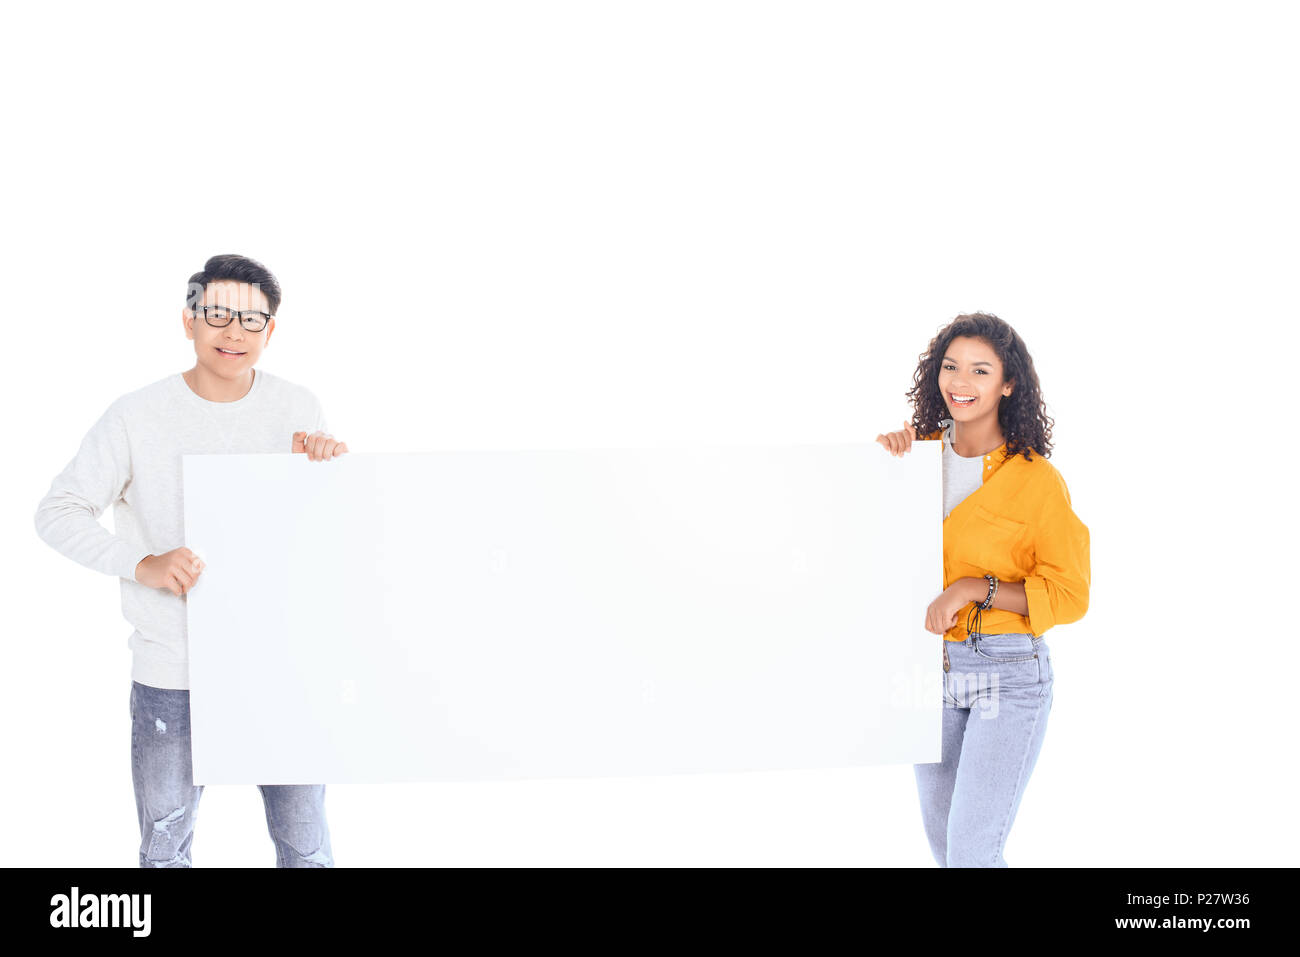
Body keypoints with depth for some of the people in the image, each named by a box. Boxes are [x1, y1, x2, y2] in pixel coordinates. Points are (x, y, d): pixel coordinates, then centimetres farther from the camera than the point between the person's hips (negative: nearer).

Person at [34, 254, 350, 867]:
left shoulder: (298, 410, 1)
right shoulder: (137, 417, -6)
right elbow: (57, 512, -4)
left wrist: (327, 465, -13)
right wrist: (144, 564, -18)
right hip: (171, 676, -1)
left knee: (306, 846, 12)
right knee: (165, 848, 15)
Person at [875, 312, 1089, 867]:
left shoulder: (1037, 480, -12)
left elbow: (1069, 594, -10)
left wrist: (973, 588, -21)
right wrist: (887, 454, -4)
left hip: (1007, 675, -5)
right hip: (932, 667, 6)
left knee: (971, 853, -7)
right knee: (940, 835, 18)